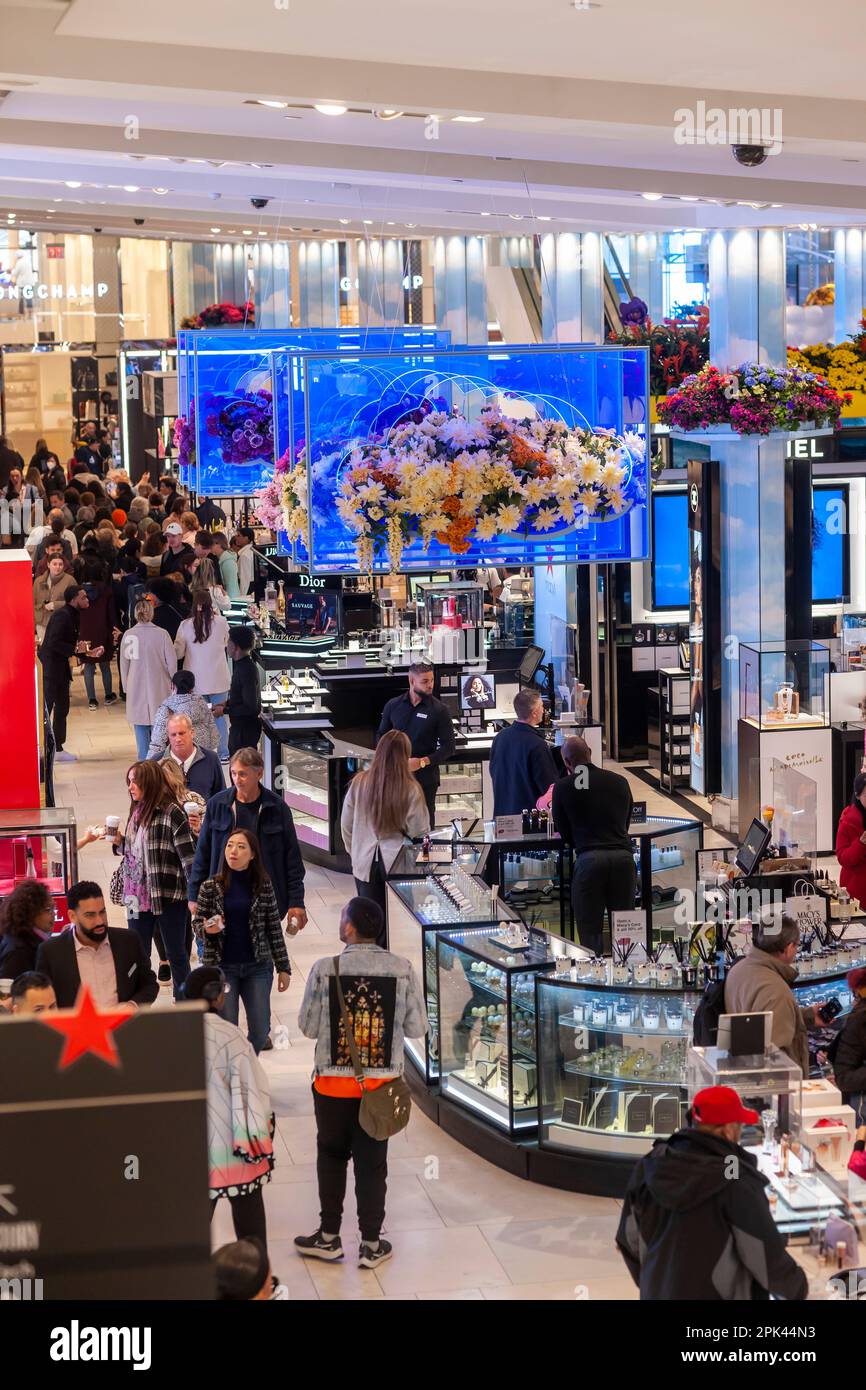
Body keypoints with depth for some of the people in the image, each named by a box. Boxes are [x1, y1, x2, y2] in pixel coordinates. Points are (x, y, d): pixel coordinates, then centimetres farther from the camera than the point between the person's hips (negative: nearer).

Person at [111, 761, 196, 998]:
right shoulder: (137, 812, 10)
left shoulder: (170, 812, -14)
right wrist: (119, 842, -2)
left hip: (167, 896, -7)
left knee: (176, 953, 7)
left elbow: (188, 855, -16)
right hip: (138, 895, 7)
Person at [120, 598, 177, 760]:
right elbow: (172, 662, -5)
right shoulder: (161, 634, -10)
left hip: (136, 688, 1)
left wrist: (126, 686, 15)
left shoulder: (128, 635, -6)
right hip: (158, 687, -1)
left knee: (140, 728, 7)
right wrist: (173, 681, 12)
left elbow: (124, 663, 3)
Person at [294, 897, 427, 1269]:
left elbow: (308, 1027, -6)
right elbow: (417, 1028, -4)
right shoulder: (402, 969, -10)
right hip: (381, 1083, 1)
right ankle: (371, 1245, 20)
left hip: (334, 1081, -1)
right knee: (372, 1163, 12)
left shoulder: (325, 969, -15)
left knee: (332, 1157, 17)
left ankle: (329, 1237, 27)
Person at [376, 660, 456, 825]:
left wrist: (422, 762, -12)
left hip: (425, 778, -2)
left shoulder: (438, 710, -1)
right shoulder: (393, 705, 7)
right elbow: (381, 735, 17)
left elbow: (449, 746, -1)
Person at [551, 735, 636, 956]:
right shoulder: (620, 782, 12)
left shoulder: (563, 787, 3)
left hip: (589, 859, -3)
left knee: (590, 932, 4)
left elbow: (563, 833, 11)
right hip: (624, 856, 3)